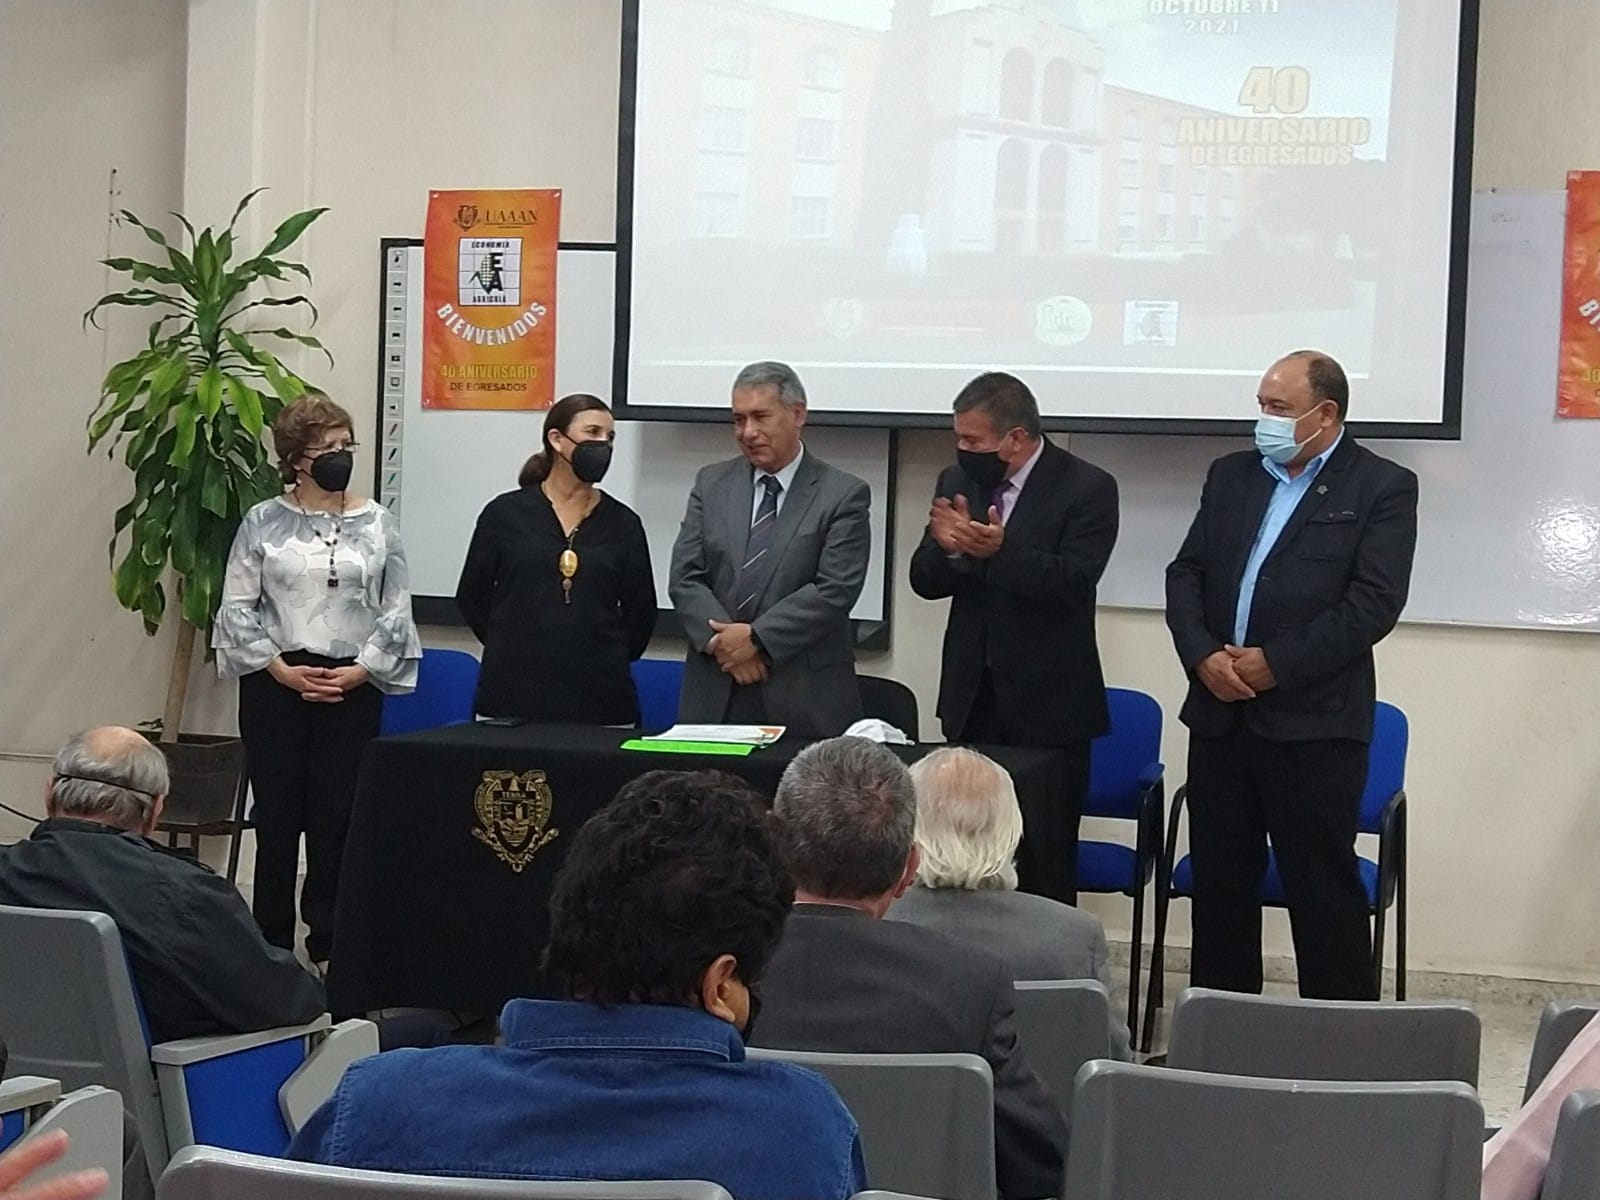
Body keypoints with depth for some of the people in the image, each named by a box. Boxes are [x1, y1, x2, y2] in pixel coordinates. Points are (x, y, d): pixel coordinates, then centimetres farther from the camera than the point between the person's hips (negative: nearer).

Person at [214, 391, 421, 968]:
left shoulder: (376, 524, 4)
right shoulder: (264, 522, 2)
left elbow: (395, 612, 4)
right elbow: (237, 607, 1)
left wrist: (359, 670, -8)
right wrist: (283, 670, -9)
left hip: (353, 687, 1)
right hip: (275, 684, 0)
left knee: (337, 819, 1)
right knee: (277, 817, 3)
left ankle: (329, 948, 10)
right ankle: (272, 947, 11)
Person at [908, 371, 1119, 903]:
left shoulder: (1087, 488, -8)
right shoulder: (957, 480, 8)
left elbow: (1074, 584, -18)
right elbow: (925, 580, 6)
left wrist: (1001, 550, -32)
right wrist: (946, 548, -16)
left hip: (1048, 702, -5)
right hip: (972, 696, 5)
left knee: (1045, 859, -1)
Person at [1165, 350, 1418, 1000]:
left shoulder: (1382, 488, -3)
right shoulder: (1231, 475, 14)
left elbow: (1374, 603, -12)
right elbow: (1185, 574, 11)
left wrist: (1277, 664, -15)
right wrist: (1203, 655, -7)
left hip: (1314, 722, -5)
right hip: (1220, 714, 6)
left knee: (1324, 888, -1)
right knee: (1219, 882, 11)